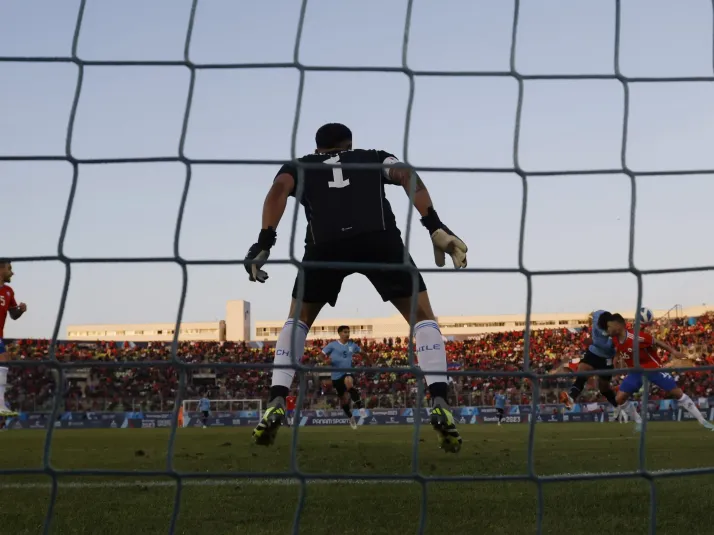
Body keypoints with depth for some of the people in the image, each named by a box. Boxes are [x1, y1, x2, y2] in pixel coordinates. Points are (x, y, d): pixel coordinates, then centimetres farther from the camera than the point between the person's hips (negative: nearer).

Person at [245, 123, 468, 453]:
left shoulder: (300, 166, 35)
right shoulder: (374, 158, 36)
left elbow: (280, 188, 11)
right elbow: (407, 176, 14)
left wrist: (264, 242, 1)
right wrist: (435, 227, 3)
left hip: (325, 242, 1)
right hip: (379, 237, 0)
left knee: (297, 321, 24)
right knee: (423, 318, 13)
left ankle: (276, 406, 9)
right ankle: (440, 407, -7)